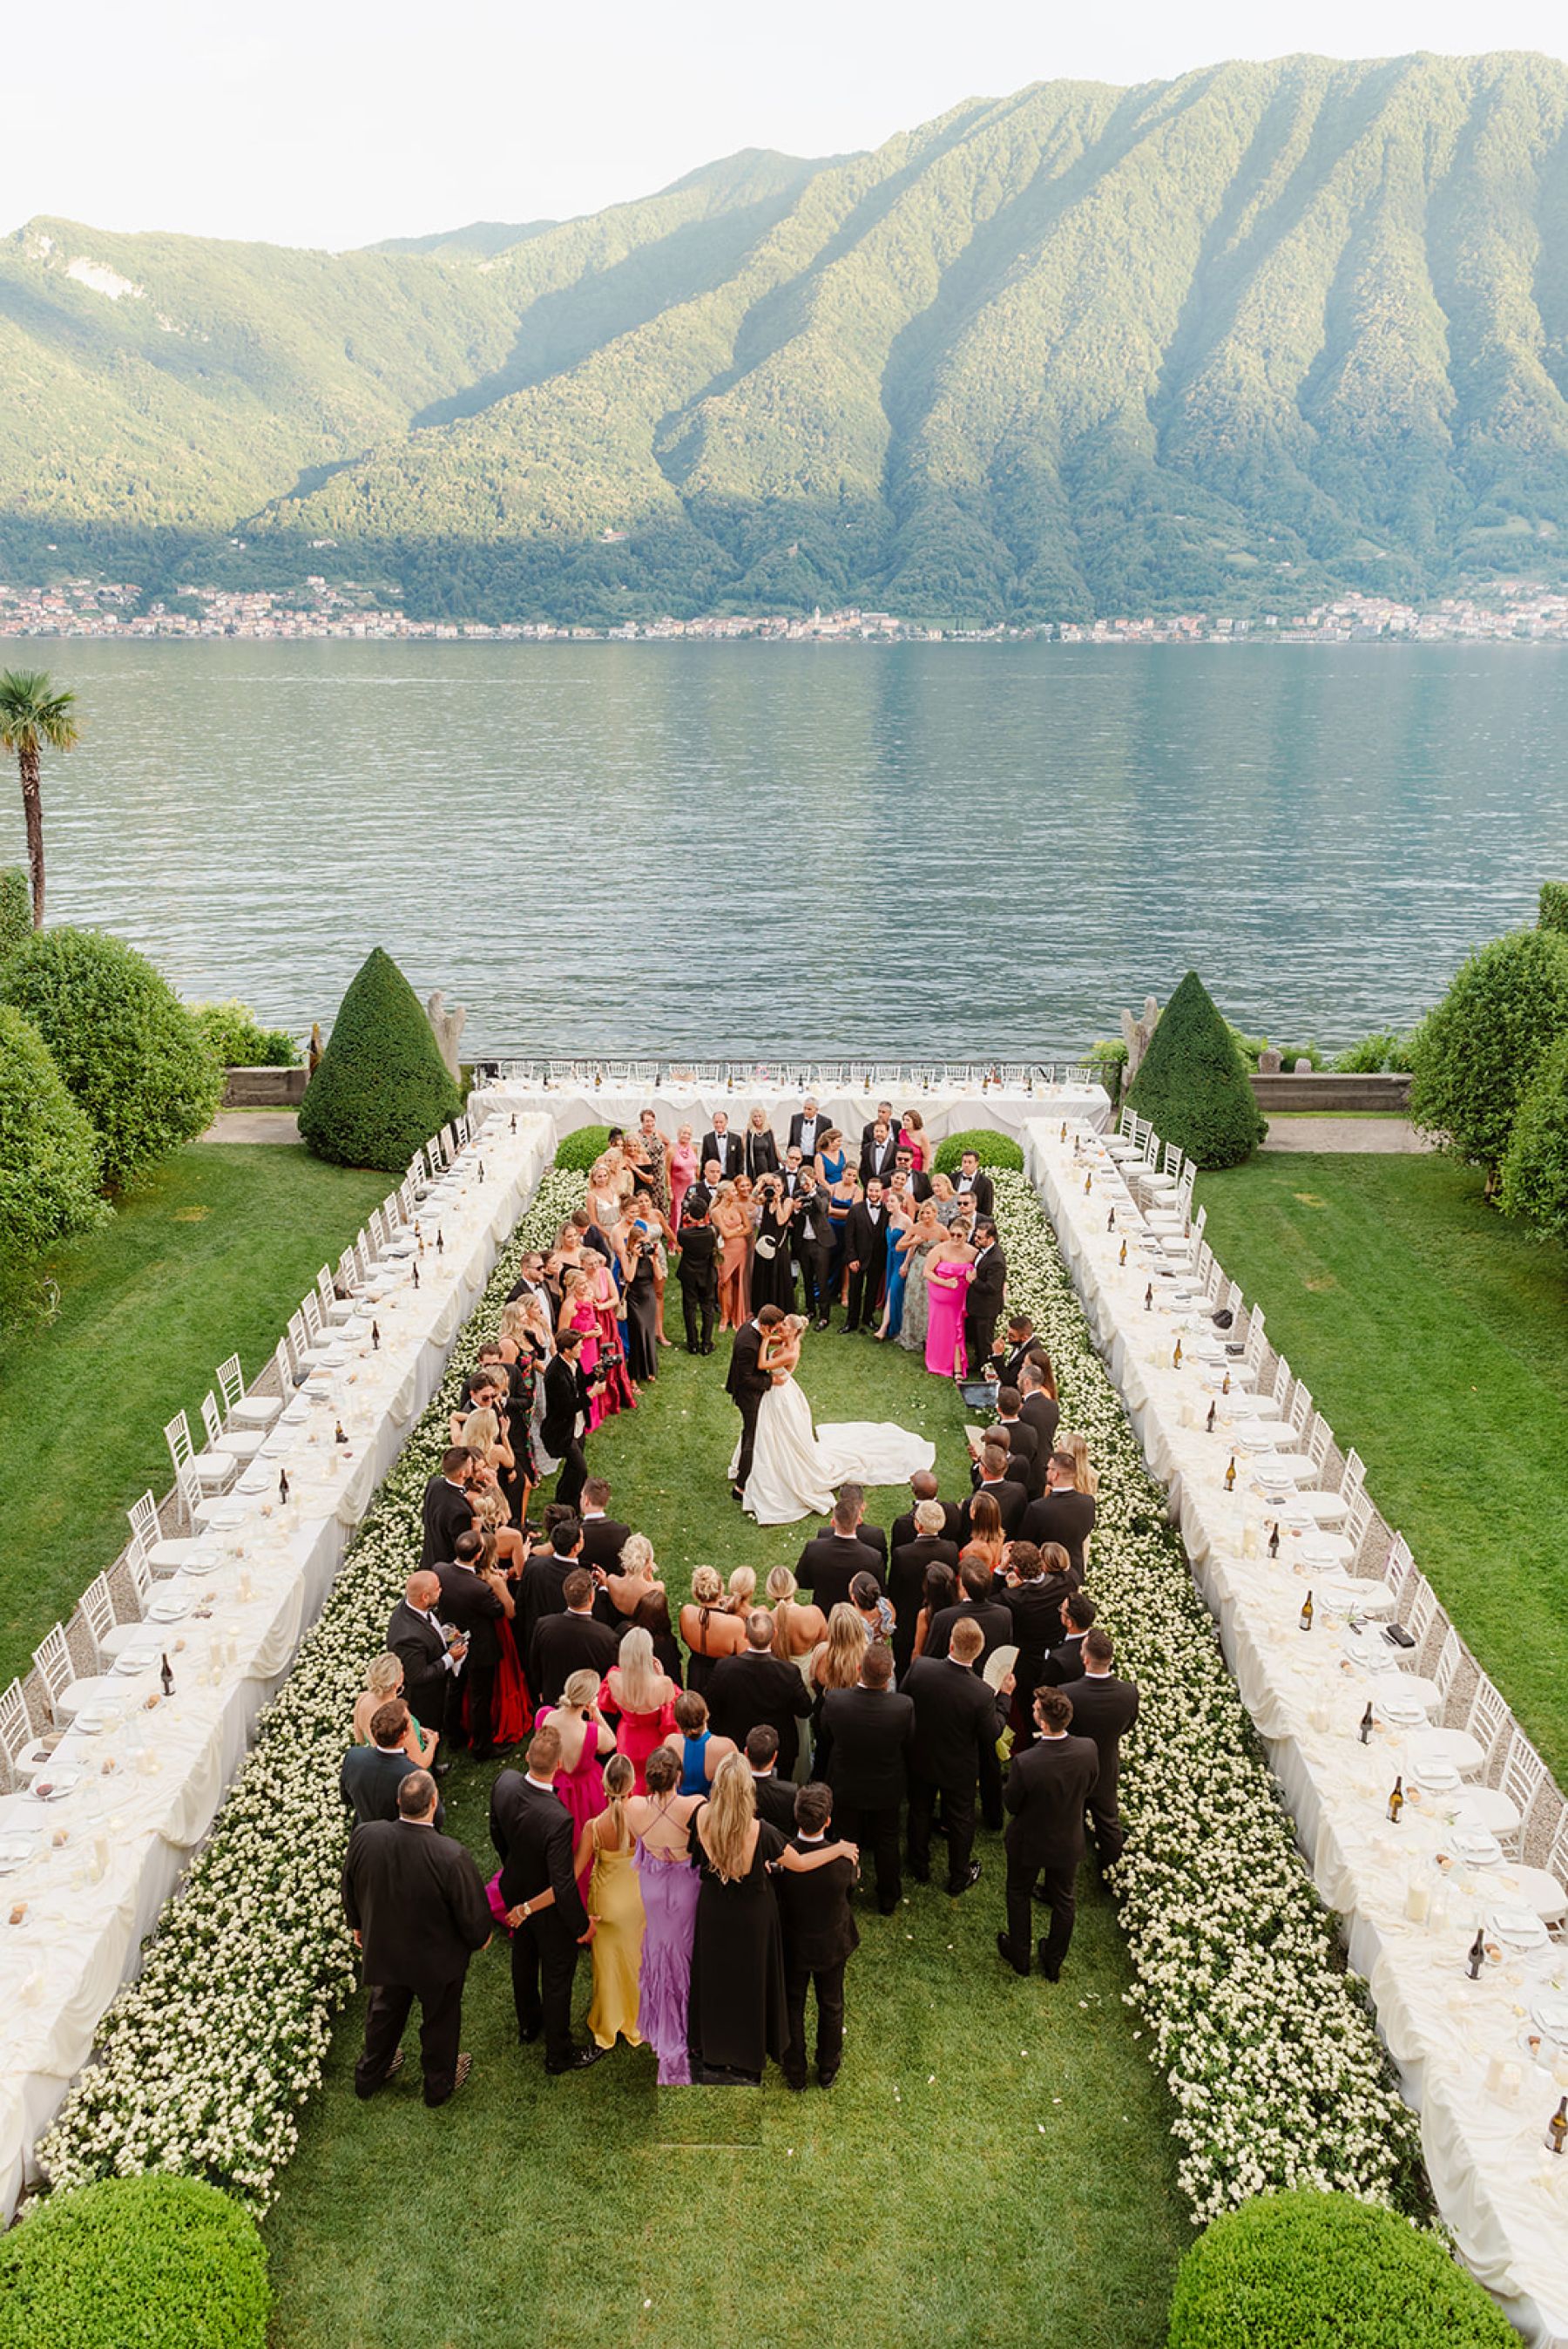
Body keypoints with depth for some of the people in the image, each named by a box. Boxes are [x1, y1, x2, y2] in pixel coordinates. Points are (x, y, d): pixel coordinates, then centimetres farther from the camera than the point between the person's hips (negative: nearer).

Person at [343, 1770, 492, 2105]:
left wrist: (357, 1924, 15)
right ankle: (439, 2085, 51)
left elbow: (349, 1889, -6)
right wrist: (480, 1937, 1)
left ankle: (368, 2077, 56)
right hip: (438, 1960, -3)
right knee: (439, 2020, 26)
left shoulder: (365, 1837, -28)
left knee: (383, 2014, 32)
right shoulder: (452, 1856, -39)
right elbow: (472, 1912, -23)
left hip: (383, 1951, 3)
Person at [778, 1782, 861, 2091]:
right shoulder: (843, 1859, -32)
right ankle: (828, 2069, 46)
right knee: (831, 2006, 26)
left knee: (792, 2006, 24)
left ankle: (795, 2073, 42)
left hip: (792, 1946, 0)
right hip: (832, 1944, 0)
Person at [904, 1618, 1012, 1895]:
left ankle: (920, 1869, 48)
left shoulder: (920, 1666, -29)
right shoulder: (982, 1695, -35)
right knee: (960, 1821, 23)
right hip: (958, 1768, -2)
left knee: (920, 1812, 27)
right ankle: (959, 1878, 44)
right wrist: (1004, 1696, -7)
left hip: (920, 1758, 3)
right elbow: (992, 1735, -17)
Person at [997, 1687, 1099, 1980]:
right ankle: (1053, 1964, 46)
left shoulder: (1025, 1763, -38)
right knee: (1064, 1901, 26)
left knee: (1018, 1893, 26)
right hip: (1068, 1842, 3)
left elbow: (1011, 1804, -20)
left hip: (1030, 1842, -3)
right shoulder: (1088, 1750, -27)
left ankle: (1019, 1956, 46)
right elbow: (1090, 1788, -6)